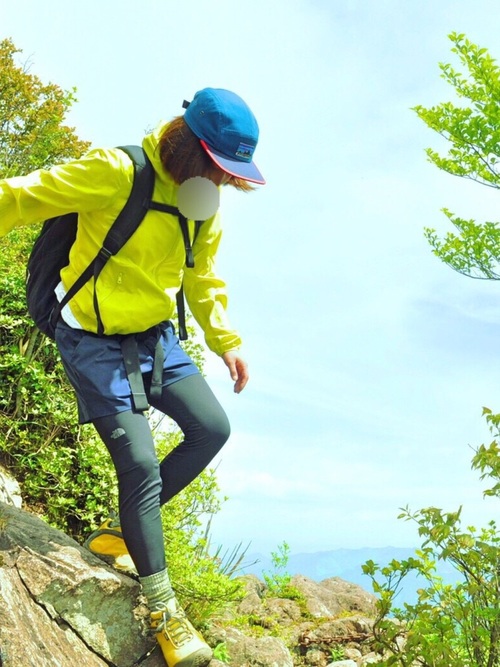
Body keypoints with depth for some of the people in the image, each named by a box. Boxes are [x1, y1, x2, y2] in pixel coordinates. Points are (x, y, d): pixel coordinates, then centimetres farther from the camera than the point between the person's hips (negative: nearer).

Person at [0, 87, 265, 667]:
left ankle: (127, 527, 22)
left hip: (155, 336, 8)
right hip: (95, 341, -8)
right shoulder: (117, 172, -21)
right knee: (141, 464, -12)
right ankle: (162, 610, 5)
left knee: (211, 429, 3)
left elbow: (202, 277, 16)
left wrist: (226, 342, 11)